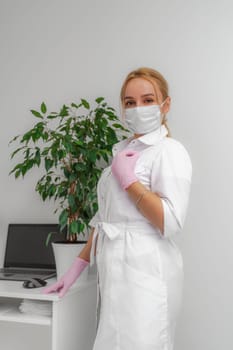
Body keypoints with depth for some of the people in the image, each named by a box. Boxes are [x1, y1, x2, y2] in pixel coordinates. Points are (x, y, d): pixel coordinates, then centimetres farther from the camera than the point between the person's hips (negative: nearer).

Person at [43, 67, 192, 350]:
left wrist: (127, 179, -14)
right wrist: (77, 266, 15)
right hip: (114, 272, 7)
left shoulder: (169, 151, -9)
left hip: (144, 274, -7)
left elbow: (171, 223, -21)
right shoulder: (122, 151, 15)